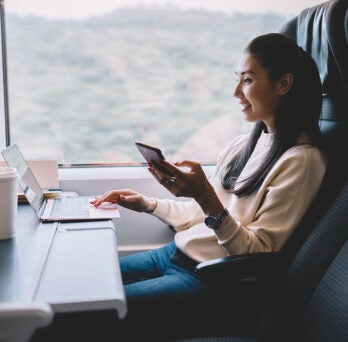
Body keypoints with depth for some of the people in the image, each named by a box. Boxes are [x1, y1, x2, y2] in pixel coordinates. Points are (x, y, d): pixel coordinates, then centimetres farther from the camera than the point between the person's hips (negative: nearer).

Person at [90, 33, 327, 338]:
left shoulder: (301, 160, -16)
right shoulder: (244, 144, 8)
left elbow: (257, 253, -18)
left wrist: (205, 196, -30)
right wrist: (149, 205, 6)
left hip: (211, 278, -8)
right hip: (178, 253, 8)